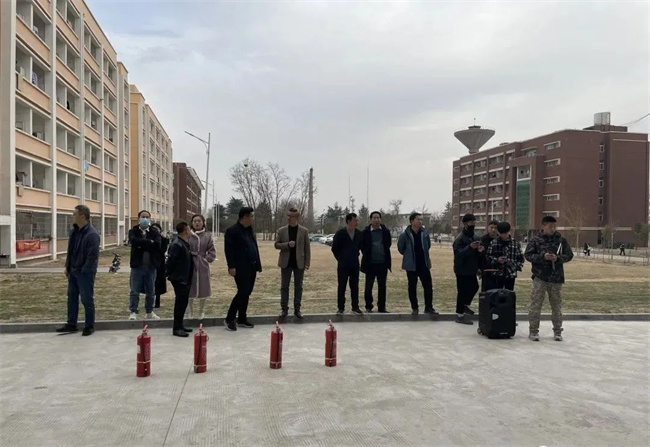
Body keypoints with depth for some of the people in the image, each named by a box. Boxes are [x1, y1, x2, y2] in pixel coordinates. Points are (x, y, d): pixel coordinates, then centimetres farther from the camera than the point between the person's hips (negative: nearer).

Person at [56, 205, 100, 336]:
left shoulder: (92, 234, -20)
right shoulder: (74, 232, 9)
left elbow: (93, 256, -22)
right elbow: (70, 250, 17)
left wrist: (84, 271, -19)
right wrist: (68, 267, 13)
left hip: (85, 273, -9)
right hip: (73, 271, 9)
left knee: (87, 300, 1)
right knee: (72, 298, 16)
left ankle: (89, 326, 13)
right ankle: (71, 324, 28)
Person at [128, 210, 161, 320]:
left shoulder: (154, 232, 6)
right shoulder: (133, 231, 4)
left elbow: (157, 245, -12)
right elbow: (134, 241, -18)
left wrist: (142, 244, -12)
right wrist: (149, 242, -16)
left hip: (151, 266, 2)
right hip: (137, 265, -2)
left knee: (151, 292, 10)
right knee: (134, 291, 0)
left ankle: (149, 312, 22)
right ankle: (133, 312, 8)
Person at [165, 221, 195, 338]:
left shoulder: (186, 244, 13)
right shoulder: (177, 245, -18)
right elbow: (170, 261, -21)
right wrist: (168, 274, -15)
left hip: (185, 279, 10)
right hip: (179, 279, -10)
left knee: (183, 302, 15)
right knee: (180, 302, -6)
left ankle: (180, 325, 24)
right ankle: (177, 328, 1)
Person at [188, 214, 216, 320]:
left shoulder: (207, 236, 1)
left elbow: (212, 252, 2)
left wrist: (206, 260, -8)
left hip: (202, 267, 1)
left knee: (203, 289, 9)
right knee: (190, 289, 6)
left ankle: (201, 311, 26)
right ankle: (191, 311, 23)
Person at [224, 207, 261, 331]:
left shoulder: (250, 230, 15)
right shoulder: (232, 231, -10)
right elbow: (229, 250, -15)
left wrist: (258, 264, 13)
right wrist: (231, 266, -20)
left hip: (251, 267, 8)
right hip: (241, 268, -8)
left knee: (246, 293, 11)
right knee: (243, 292, -10)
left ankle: (242, 319, 20)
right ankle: (229, 319, 3)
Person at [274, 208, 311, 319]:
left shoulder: (304, 231, -1)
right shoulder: (282, 230, 1)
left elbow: (307, 248, 1)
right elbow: (276, 245, 2)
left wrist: (307, 263, -4)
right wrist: (287, 244, -16)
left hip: (299, 263, -1)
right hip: (286, 263, 1)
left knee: (298, 287, 6)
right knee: (284, 286, 5)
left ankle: (297, 309, 15)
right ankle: (284, 309, 14)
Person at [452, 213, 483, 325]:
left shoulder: (475, 238, 10)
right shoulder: (459, 238, -16)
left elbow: (478, 254, 18)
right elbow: (458, 254, -26)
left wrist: (480, 251, -6)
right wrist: (470, 247, -39)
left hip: (472, 269, 9)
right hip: (462, 270, -9)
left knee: (474, 287, 21)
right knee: (462, 291, -4)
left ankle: (466, 305, 42)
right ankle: (460, 315, 6)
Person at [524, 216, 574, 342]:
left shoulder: (561, 240, 5)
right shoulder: (536, 240, 0)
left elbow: (569, 255, 7)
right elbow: (528, 255, -3)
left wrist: (558, 258, -12)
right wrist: (543, 257, -17)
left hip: (556, 278, 2)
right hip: (540, 277, -2)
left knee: (557, 305, 11)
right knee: (536, 304, -1)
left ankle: (557, 331, 23)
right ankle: (533, 331, 8)